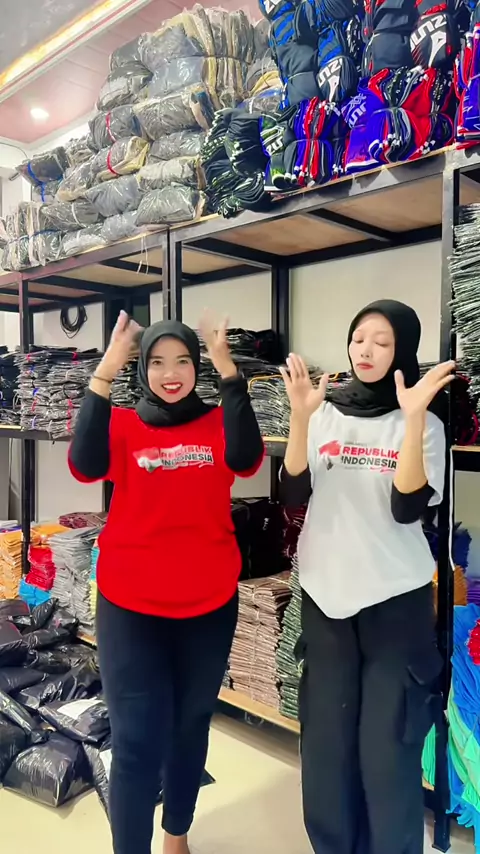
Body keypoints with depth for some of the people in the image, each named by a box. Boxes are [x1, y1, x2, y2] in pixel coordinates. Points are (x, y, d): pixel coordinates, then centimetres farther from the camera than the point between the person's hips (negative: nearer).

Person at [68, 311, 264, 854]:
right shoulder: (123, 426, -2)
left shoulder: (217, 423, -1)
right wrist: (104, 373, -26)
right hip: (131, 606, -2)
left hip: (209, 604, 2)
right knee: (137, 742, -1)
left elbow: (245, 460, -22)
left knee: (191, 727, 20)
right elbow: (85, 466, -22)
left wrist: (228, 372, -26)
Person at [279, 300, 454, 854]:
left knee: (387, 743, 4)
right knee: (325, 735, 12)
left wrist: (414, 417, -23)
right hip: (325, 592, 3)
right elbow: (295, 494, -6)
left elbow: (408, 508, -15)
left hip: (395, 597, -2)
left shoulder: (423, 423, -3)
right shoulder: (326, 414, 4)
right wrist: (300, 415, -17)